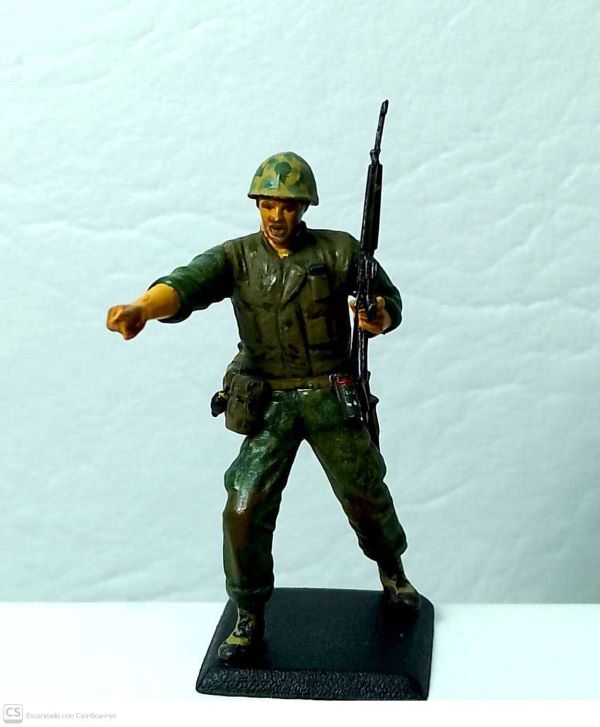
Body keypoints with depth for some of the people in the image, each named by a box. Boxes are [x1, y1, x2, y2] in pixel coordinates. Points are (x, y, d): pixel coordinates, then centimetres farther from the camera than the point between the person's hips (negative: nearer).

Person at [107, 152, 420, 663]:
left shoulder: (338, 250, -5)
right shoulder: (237, 257, -5)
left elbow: (390, 301, 0)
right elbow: (186, 285, -24)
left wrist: (380, 318, -26)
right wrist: (141, 308, -47)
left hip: (332, 399, 0)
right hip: (268, 405, 1)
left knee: (366, 496, 11)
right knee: (245, 509, -6)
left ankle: (391, 569, 43)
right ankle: (250, 617, 14)